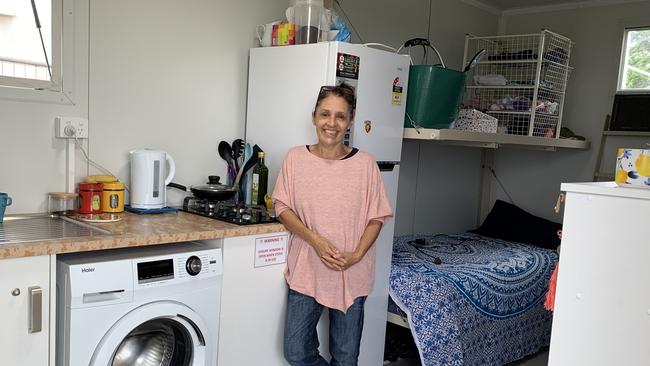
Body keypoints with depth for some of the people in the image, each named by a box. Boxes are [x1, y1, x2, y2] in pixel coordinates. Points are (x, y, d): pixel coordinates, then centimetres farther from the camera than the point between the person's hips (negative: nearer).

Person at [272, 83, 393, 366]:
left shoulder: (364, 164, -6)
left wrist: (356, 255, -15)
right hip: (306, 270, 1)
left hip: (352, 274, 0)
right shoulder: (296, 158, -3)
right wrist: (314, 240, -16)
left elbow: (376, 218, -1)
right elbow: (283, 209, -1)